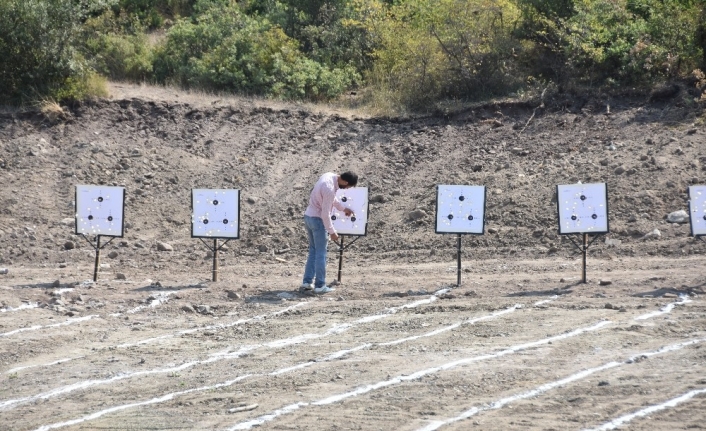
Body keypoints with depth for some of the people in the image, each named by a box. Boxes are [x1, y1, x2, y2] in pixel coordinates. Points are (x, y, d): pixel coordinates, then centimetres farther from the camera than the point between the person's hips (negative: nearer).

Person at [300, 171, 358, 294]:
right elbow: (325, 214, -23)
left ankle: (307, 282, 14)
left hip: (308, 216, 9)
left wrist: (343, 208, 24)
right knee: (321, 253, 0)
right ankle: (320, 286, 4)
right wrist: (332, 232, -14)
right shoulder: (329, 189, -27)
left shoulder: (329, 176, 1)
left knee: (313, 251, 15)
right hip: (318, 219, -9)